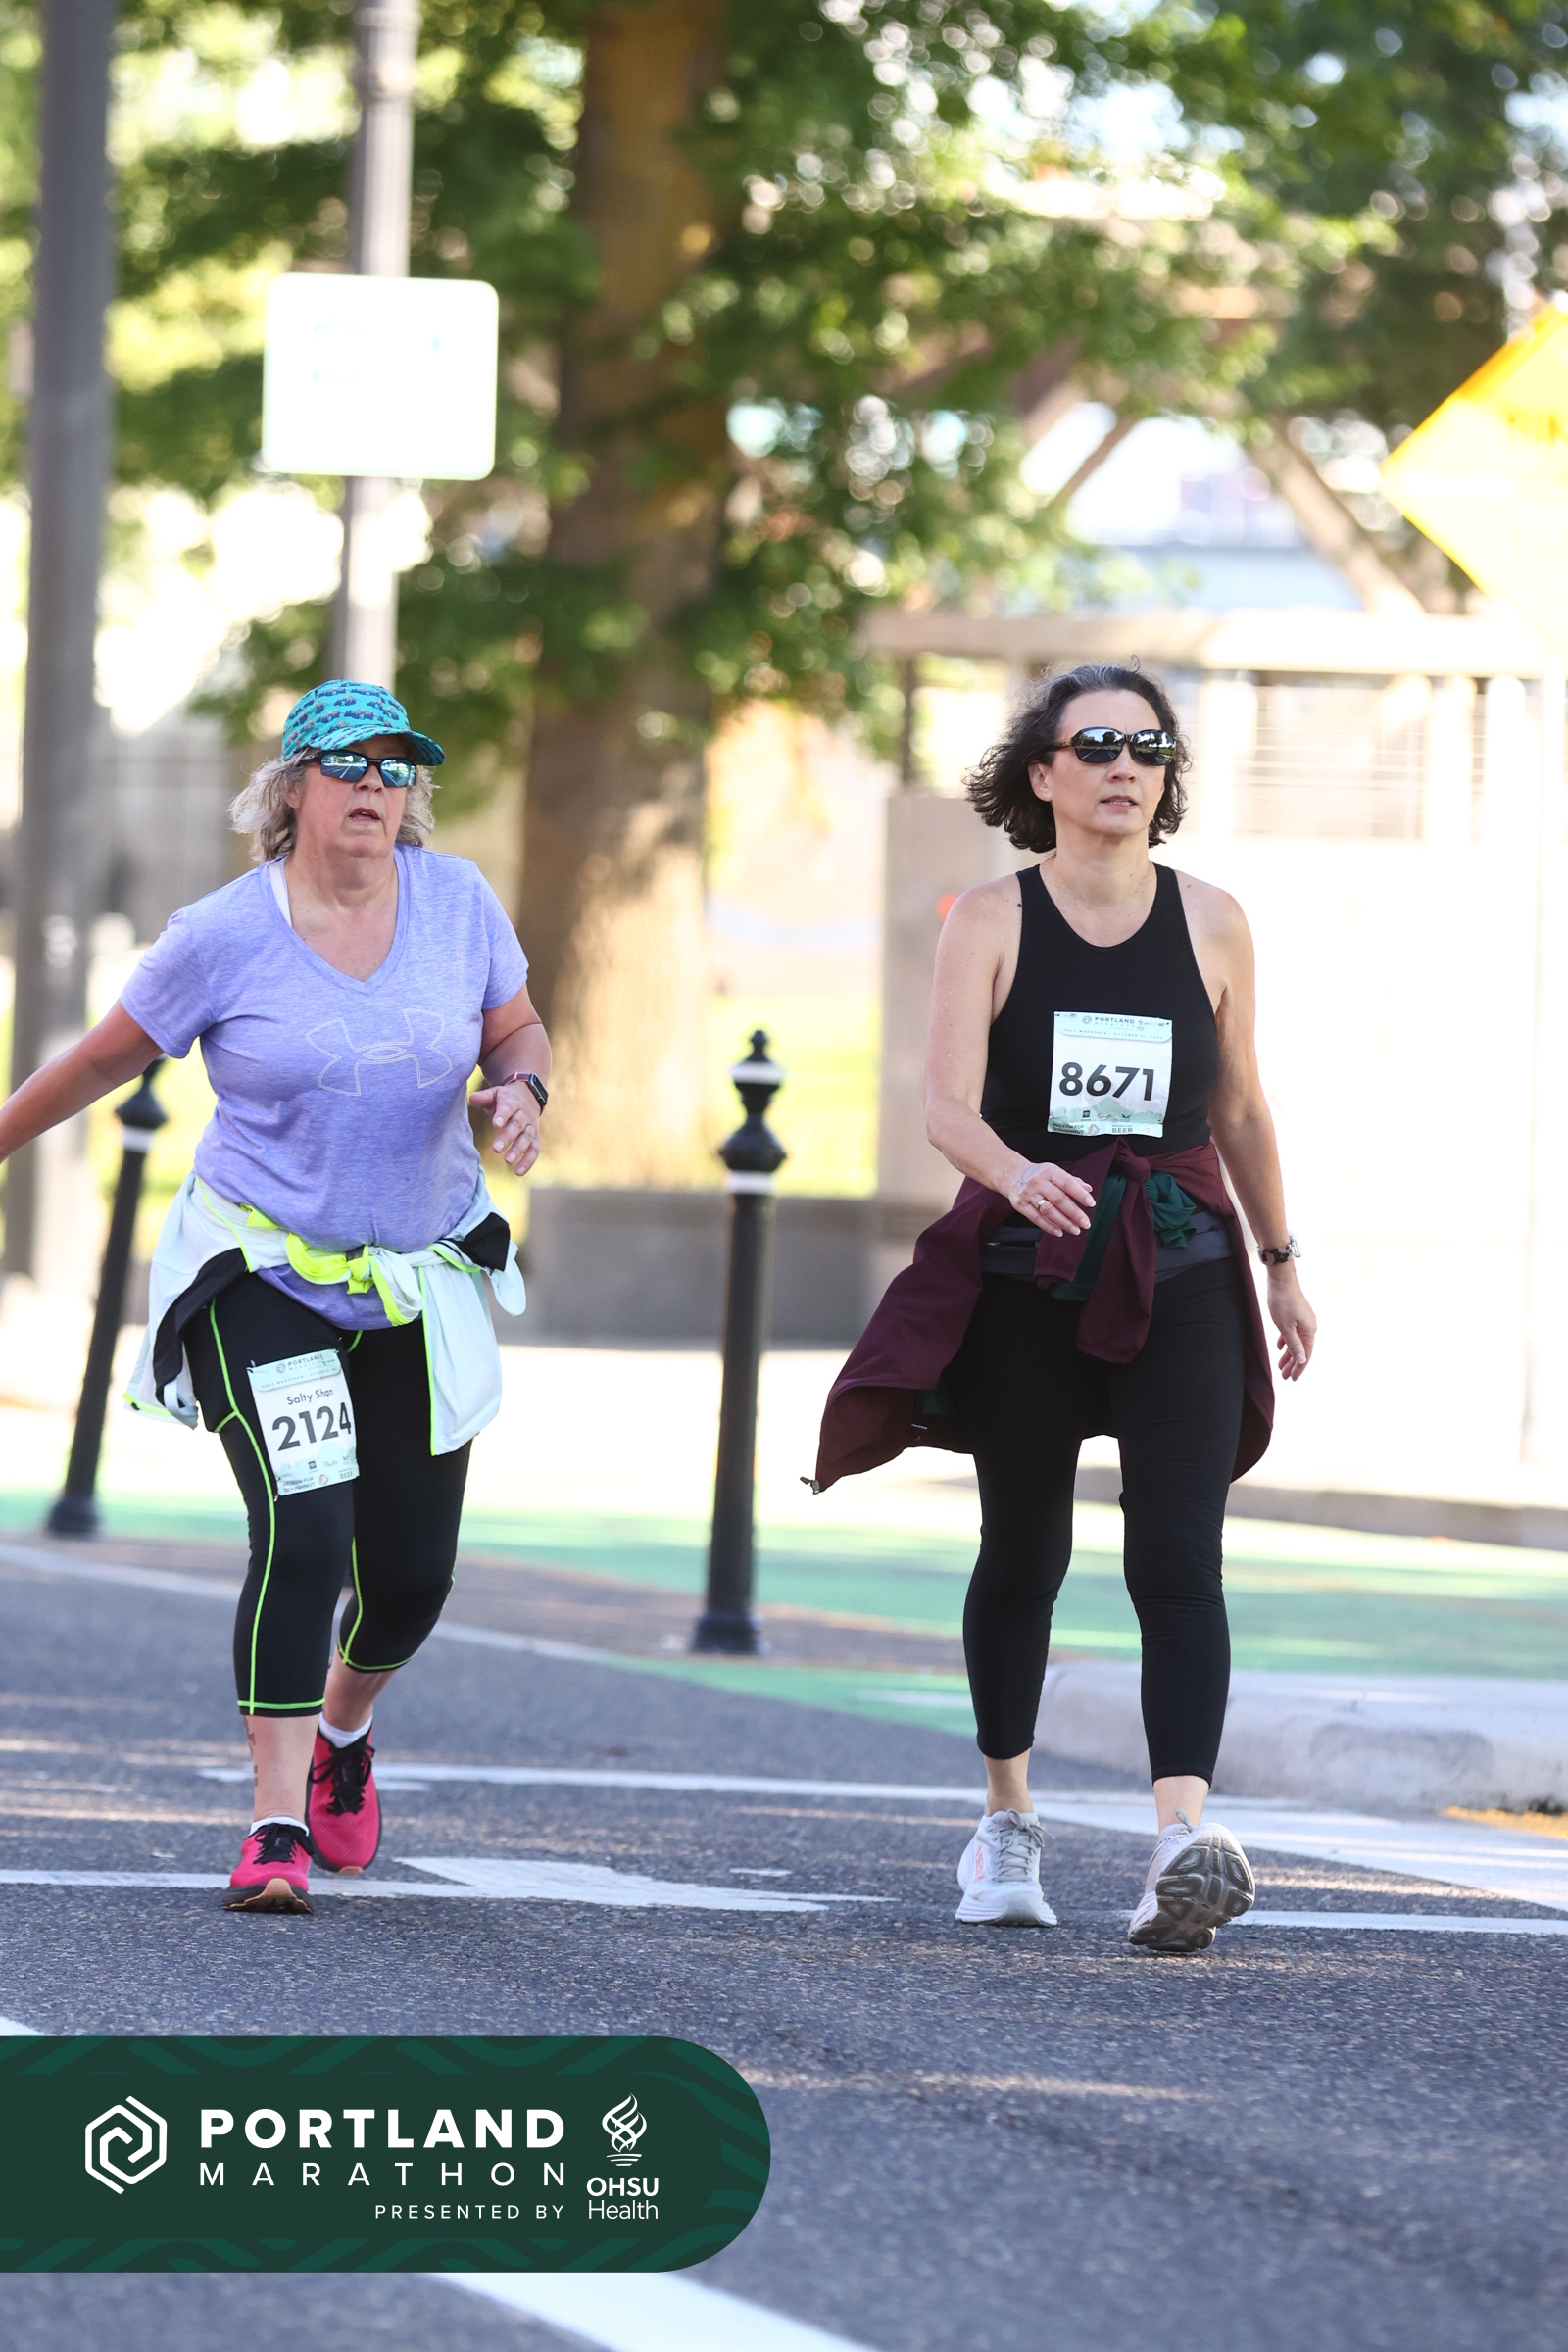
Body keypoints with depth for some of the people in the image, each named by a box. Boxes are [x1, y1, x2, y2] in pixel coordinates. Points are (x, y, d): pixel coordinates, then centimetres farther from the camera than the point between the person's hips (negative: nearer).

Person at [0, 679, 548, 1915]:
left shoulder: (456, 900, -2)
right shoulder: (225, 936, -11)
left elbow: (518, 1033, 9)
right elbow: (105, 1057, 1)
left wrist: (520, 1093, -14)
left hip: (420, 1287, 4)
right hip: (264, 1273, -4)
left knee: (411, 1570, 9)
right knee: (303, 1536, -20)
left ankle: (342, 1729, 42)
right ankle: (278, 1828, -16)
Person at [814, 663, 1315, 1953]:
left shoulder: (1212, 923, 5)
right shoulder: (992, 920, -2)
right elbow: (947, 1102, -13)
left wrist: (1282, 1262, 20)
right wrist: (1016, 1171, -34)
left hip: (1178, 1272, 1)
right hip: (1024, 1266, 0)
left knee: (1179, 1558, -14)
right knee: (1023, 1548, 10)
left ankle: (1186, 1839, -27)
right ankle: (1007, 1821, 31)